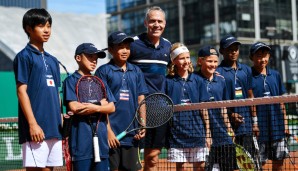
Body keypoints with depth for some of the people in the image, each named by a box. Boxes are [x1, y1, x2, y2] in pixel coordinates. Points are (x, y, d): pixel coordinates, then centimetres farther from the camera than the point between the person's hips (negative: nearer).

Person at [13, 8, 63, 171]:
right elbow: (22, 91, -8)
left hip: (54, 128, 7)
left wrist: (61, 123, 14)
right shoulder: (24, 56, -2)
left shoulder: (53, 60, 18)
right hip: (36, 128, -7)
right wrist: (32, 124, -16)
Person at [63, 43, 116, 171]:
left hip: (101, 133, 5)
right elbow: (73, 107, -13)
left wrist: (95, 108, -12)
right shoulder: (71, 81, 2)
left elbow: (111, 107, 7)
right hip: (81, 136, -5)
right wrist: (100, 104, -4)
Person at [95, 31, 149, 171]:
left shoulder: (136, 71, 13)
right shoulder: (103, 71, -1)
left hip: (131, 134, 4)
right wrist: (108, 130, -11)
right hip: (112, 134, -4)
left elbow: (141, 100, 12)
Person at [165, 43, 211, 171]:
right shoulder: (168, 81, 0)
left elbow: (204, 109, 6)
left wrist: (207, 132, 4)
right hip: (177, 131, -1)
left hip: (197, 131, 2)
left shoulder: (197, 80, 5)